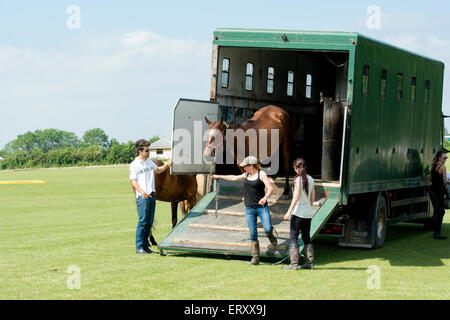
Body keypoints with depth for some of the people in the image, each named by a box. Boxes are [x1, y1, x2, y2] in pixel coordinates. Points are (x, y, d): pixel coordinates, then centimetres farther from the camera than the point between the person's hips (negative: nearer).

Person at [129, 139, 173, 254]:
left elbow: (157, 170, 30)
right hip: (142, 197, -7)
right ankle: (139, 247, -4)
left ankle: (145, 246, 15)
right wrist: (142, 192, -28)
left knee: (149, 222, 9)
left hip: (152, 195, 7)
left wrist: (166, 166, 10)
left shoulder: (149, 161, 13)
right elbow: (133, 181, -13)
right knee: (142, 222, -8)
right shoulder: (134, 165, -8)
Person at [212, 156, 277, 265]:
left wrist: (265, 197, -33)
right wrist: (219, 176, 41)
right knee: (253, 234, -2)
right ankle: (255, 258, 1)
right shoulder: (246, 175, 15)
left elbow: (270, 188, -14)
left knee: (268, 229, -19)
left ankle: (271, 236, 18)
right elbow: (234, 178, 32)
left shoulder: (261, 174, -4)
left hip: (261, 207, -5)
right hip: (249, 208, 5)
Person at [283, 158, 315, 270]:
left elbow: (296, 196, -17)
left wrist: (289, 212, -17)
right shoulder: (310, 179, 9)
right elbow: (312, 197, 14)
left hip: (298, 211, -7)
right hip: (308, 212, 7)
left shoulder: (298, 179, -10)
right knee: (306, 237, 13)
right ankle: (310, 262, 12)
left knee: (293, 238, -3)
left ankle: (294, 263, -9)